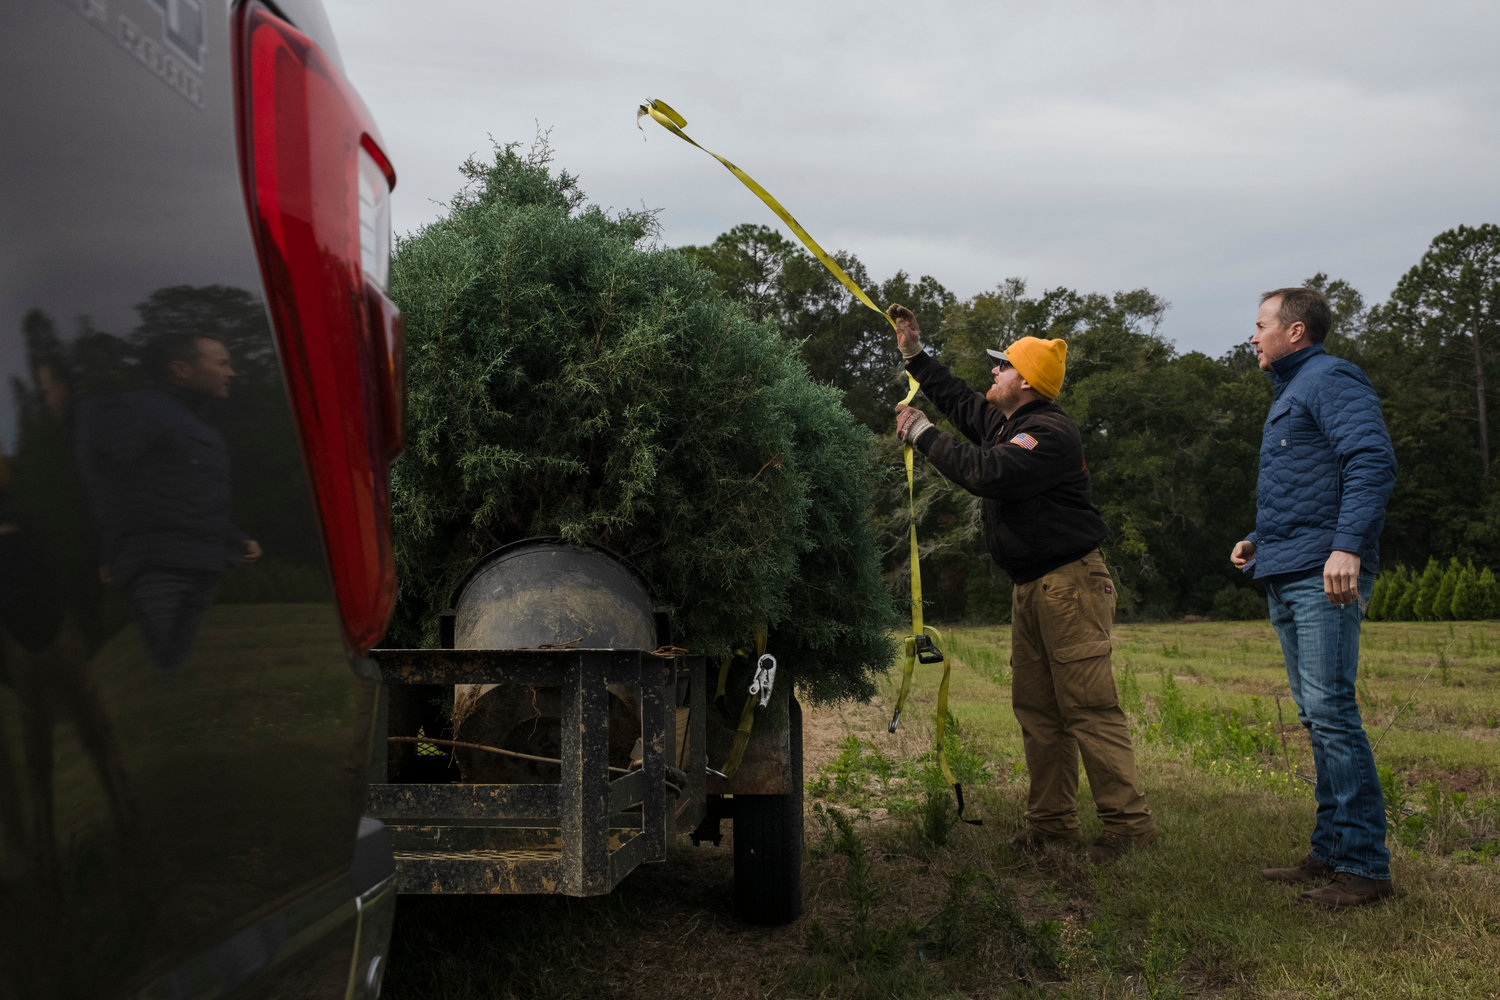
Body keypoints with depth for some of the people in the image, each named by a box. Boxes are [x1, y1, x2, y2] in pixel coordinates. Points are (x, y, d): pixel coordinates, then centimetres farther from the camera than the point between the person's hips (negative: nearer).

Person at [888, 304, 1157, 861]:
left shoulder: (1051, 433, -18)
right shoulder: (1004, 421, 14)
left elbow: (985, 472, -29)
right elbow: (960, 402, 32)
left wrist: (922, 434, -18)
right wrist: (915, 356, 30)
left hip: (1069, 583, -10)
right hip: (1030, 586, 10)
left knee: (1088, 708, -11)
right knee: (1035, 707, 11)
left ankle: (1128, 822, -7)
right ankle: (1051, 821, 17)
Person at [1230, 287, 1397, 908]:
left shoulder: (1331, 380, -5)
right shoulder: (1289, 394, 25)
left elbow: (1373, 462, -19)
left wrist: (1348, 545, -28)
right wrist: (1261, 542, 21)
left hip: (1323, 577, -10)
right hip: (1286, 577, 10)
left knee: (1330, 710, -13)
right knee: (1316, 717, 11)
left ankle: (1363, 866, -8)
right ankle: (1330, 851, 17)